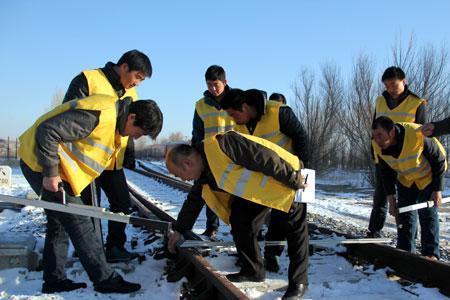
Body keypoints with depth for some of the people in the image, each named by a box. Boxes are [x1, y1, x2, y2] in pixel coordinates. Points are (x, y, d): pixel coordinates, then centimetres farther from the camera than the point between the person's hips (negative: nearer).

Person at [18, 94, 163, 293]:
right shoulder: (100, 115, -27)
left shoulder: (114, 120, 6)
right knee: (79, 224, -7)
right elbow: (47, 131, -28)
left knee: (59, 222, 14)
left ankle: (54, 280, 23)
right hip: (41, 164, -10)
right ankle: (105, 279, 0)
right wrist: (50, 172, -23)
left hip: (51, 165, 10)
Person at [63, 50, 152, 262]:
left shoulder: (131, 94, 12)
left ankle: (115, 248, 22)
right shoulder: (88, 80, -10)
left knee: (122, 203, 9)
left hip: (114, 162, 7)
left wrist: (130, 155, 12)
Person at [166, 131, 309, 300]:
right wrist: (179, 230, 24)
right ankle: (253, 270, 15)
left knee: (295, 231, -3)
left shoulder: (219, 146, -30)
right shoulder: (205, 174, 2)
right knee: (239, 221, 2)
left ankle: (298, 282, 7)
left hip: (286, 178, -9)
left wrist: (293, 178, -24)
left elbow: (262, 156, -30)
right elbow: (194, 201, 16)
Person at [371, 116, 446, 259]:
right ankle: (405, 250, 8)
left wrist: (437, 190, -19)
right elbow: (386, 172, -5)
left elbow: (439, 160, -21)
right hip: (405, 180, 4)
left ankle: (431, 253, 4)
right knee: (404, 214, 1)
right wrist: (391, 198, -8)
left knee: (428, 214, -5)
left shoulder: (418, 135, -39)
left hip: (428, 177, -4)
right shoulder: (378, 146, -23)